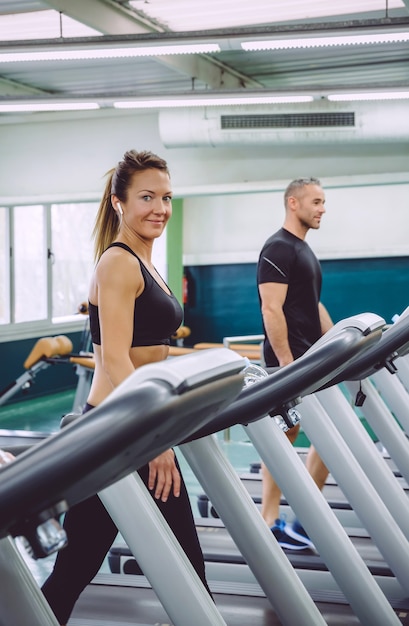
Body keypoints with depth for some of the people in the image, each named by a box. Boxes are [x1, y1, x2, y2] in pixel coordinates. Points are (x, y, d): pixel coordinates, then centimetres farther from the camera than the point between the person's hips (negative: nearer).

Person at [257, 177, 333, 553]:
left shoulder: (304, 251, 18)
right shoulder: (278, 249, -12)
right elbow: (272, 309, -19)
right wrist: (287, 363, -22)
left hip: (313, 360, 9)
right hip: (289, 361, -9)